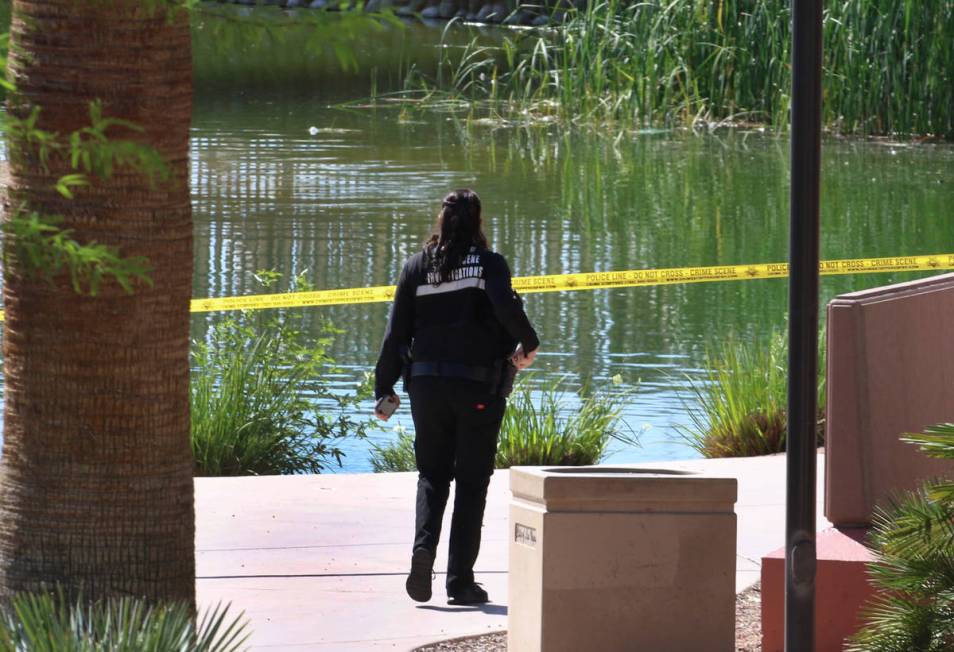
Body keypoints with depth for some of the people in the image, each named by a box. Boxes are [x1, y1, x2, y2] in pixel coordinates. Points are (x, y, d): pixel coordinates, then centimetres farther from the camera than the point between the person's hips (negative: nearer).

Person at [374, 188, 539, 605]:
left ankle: (423, 545, -13)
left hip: (427, 383, 2)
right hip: (479, 386, -2)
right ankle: (460, 581, 4)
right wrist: (528, 344, -5)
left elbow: (396, 332, 3)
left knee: (432, 473, 15)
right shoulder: (489, 264, -5)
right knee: (471, 480, 6)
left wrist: (384, 388, 9)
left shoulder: (417, 266, 4)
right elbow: (506, 308, -23)